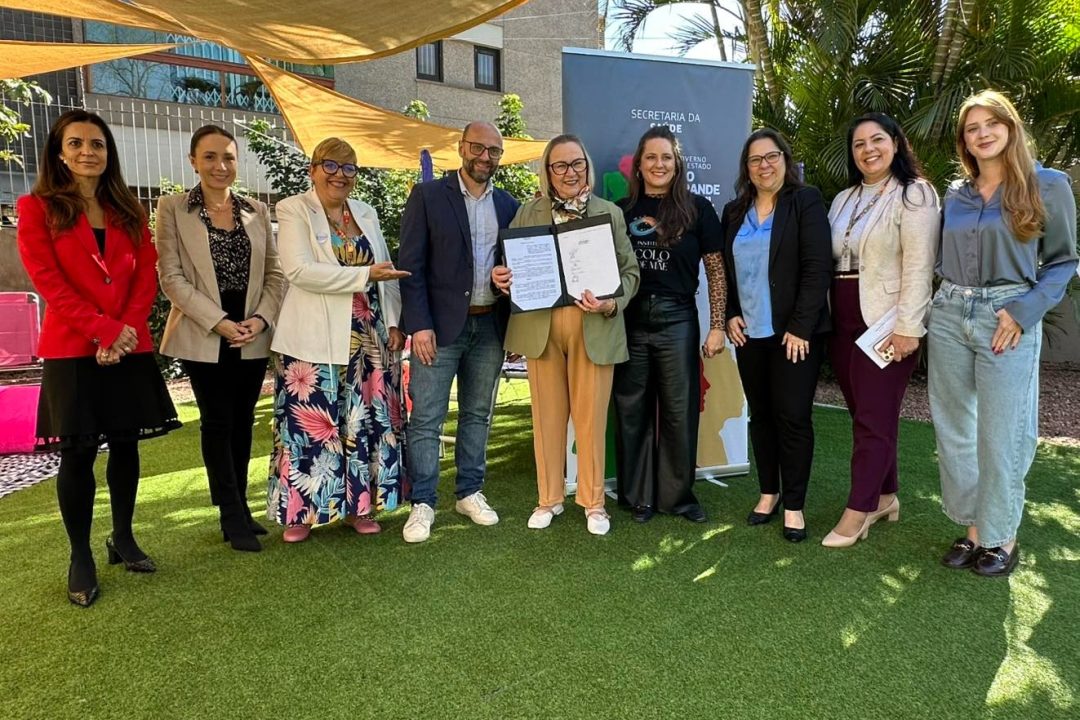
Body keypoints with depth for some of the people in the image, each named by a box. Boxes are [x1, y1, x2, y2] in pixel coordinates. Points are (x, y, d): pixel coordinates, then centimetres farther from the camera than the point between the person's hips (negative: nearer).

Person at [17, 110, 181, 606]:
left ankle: (123, 538, 25)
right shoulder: (37, 207, 0)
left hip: (131, 348, 4)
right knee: (79, 452, 2)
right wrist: (104, 330, -16)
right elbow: (48, 281, -9)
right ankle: (80, 559, 15)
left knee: (125, 443, 9)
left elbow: (147, 277, 5)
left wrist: (126, 331, -9)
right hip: (72, 350, -3)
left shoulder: (129, 211, 12)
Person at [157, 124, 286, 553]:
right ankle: (234, 518, 11)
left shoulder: (257, 211, 9)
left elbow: (274, 273, 8)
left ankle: (237, 511, 22)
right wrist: (219, 322, -15)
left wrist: (260, 318, -7)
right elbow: (171, 276, -7)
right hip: (204, 336, -3)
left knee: (242, 422, 10)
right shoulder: (173, 209, -1)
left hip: (253, 336, 3)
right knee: (218, 424, 2)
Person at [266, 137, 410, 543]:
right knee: (310, 422, 0)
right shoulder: (294, 210, -2)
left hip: (367, 336, 5)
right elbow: (299, 270, -16)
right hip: (314, 340, -5)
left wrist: (393, 323, 4)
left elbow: (387, 272, 14)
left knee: (364, 420, 8)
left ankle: (359, 504, 21)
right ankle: (300, 511, 15)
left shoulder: (366, 214, 15)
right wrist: (364, 275, -18)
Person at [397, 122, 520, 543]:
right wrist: (419, 324, -13)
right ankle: (422, 504, 11)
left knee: (478, 415, 13)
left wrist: (514, 325, 0)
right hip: (439, 325, -4)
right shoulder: (428, 196, -1)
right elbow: (411, 265, -5)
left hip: (489, 326, 4)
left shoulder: (508, 205, 11)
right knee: (426, 419, -1)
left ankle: (470, 493, 26)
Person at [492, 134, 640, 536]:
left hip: (594, 329, -1)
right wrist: (499, 277, -12)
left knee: (592, 417, 5)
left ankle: (593, 502, 22)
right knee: (547, 415, 10)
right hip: (540, 327, 1)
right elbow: (511, 262, 11)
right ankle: (549, 498, 25)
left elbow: (631, 270, 5)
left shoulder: (610, 213, 7)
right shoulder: (528, 212, 8)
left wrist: (612, 303, -14)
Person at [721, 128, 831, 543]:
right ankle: (768, 493, 24)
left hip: (794, 332, -4)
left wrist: (800, 328, -15)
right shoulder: (734, 212, 12)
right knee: (760, 415, 11)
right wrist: (730, 315, 1)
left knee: (793, 417, -1)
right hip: (749, 333, 5)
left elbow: (817, 268, -10)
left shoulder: (806, 202, -3)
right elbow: (725, 270, 15)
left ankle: (794, 505, 10)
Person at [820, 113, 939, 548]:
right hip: (843, 322, 7)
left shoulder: (914, 194, -5)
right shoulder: (845, 199, 17)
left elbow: (918, 267, -13)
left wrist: (907, 327, -19)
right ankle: (884, 497, 26)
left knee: (873, 419, -3)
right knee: (863, 414, 12)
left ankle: (857, 513, 4)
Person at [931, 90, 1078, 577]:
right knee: (953, 431, 8)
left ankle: (1001, 537, 18)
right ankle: (973, 527, 22)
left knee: (1000, 436, 0)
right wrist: (945, 300, 2)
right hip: (949, 317, 4)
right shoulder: (956, 195, 11)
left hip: (1007, 320, -4)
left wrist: (1022, 311, -13)